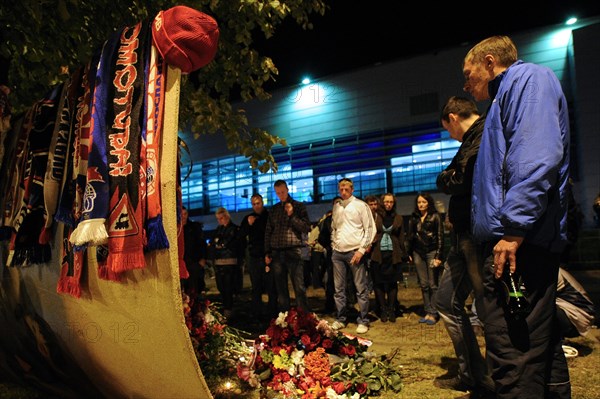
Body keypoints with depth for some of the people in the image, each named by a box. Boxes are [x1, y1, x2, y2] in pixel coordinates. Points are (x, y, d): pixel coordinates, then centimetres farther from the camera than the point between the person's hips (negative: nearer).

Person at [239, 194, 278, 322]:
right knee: (256, 287, 8)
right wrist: (248, 224, -9)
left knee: (271, 287, -4)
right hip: (254, 257, 3)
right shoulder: (248, 218, 11)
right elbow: (241, 234, 5)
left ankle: (272, 312, 3)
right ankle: (257, 313, 15)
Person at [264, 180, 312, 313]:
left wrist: (292, 215, -11)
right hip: (276, 253, 4)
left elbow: (306, 228, -1)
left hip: (293, 251, -4)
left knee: (299, 287, -7)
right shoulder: (274, 209, 15)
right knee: (281, 288, 7)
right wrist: (267, 253, 10)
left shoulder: (299, 206, 5)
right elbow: (268, 232, 16)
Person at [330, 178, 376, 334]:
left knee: (361, 289, -1)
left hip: (355, 251, -5)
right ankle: (340, 319, 18)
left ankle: (363, 321, 7)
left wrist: (361, 250, -11)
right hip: (338, 252, 5)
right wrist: (333, 245, 10)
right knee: (339, 289, 8)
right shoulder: (336, 206, 13)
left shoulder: (360, 205, -2)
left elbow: (369, 229, -5)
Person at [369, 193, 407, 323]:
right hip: (378, 254, -1)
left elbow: (401, 238, 11)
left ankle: (391, 310, 13)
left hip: (393, 254, 1)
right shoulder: (376, 216, 5)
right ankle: (383, 310, 11)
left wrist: (403, 254, 5)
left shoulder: (398, 218, 10)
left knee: (392, 283, 4)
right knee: (378, 283, 1)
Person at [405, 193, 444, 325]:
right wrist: (409, 253, 9)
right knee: (423, 284, 5)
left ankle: (433, 313, 2)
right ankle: (427, 312, 11)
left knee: (433, 284, -3)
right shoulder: (413, 218, 9)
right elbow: (409, 236, 14)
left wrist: (438, 256, -9)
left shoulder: (435, 217, -1)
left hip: (432, 252, -4)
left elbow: (440, 236, -3)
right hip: (418, 253, 4)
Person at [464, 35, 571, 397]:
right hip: (524, 245, 11)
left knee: (514, 365, -11)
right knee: (540, 355, 16)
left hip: (520, 243, -11)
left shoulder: (527, 77, 0)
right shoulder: (508, 95, 29)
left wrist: (514, 228, -24)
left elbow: (537, 156, -19)